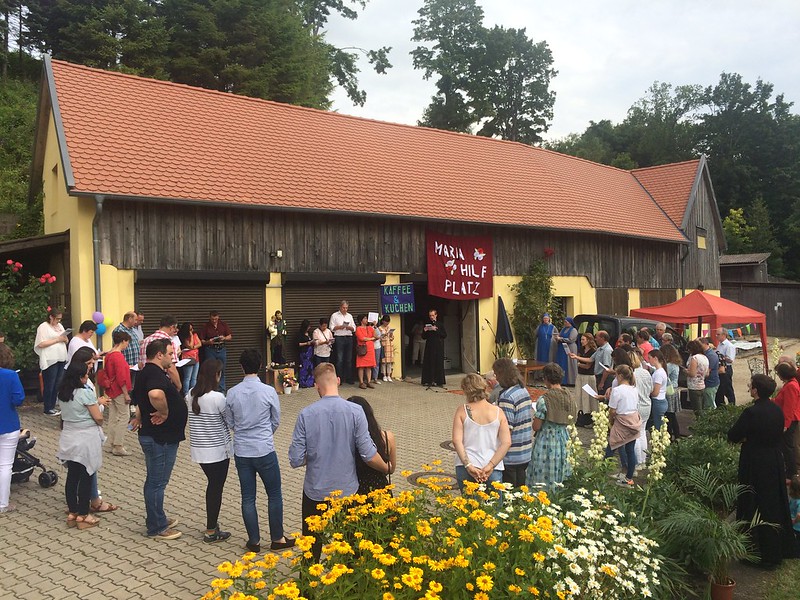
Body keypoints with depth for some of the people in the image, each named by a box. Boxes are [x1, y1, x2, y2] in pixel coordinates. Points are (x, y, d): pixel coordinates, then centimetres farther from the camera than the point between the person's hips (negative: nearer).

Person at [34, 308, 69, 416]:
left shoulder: (60, 326, 16)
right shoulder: (43, 327, -6)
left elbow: (66, 341, 19)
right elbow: (41, 344, -16)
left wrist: (64, 339, -5)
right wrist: (57, 339, -16)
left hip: (61, 359, 7)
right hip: (50, 361, -7)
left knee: (57, 385, 8)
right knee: (49, 385, -1)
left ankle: (53, 406, 16)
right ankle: (47, 409, 6)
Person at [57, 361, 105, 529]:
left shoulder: (62, 394, 4)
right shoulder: (85, 393, -18)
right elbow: (98, 417, -16)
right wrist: (99, 425, 6)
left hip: (69, 438, 7)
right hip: (86, 439, -7)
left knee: (72, 476, 13)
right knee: (86, 477, 3)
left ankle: (72, 512, 22)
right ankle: (83, 515, 10)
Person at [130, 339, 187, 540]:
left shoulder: (148, 372, 11)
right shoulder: (155, 373, -22)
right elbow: (156, 394, -44)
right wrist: (164, 412, -29)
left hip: (159, 436, 11)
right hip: (160, 438, -11)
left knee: (156, 481, 21)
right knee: (157, 482, 0)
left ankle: (158, 519, 34)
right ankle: (156, 528, 10)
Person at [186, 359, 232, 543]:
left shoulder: (190, 395, -1)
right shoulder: (217, 398, -21)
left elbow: (192, 419, 8)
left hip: (198, 449, 6)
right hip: (217, 450, -6)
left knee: (212, 484, 22)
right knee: (216, 488, 6)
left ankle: (212, 522, 32)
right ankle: (211, 532, 13)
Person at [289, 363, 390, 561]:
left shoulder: (306, 414, -14)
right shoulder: (355, 411, -15)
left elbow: (296, 460, -13)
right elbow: (369, 454, -14)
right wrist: (387, 468, 5)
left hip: (316, 491, 0)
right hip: (347, 490, 0)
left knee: (312, 544, 18)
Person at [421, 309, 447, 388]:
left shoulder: (440, 324, 4)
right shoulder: (426, 324, 9)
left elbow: (445, 335, -4)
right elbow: (423, 337, 9)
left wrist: (436, 330, -14)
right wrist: (424, 331, -10)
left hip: (438, 346, -2)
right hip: (429, 347, 2)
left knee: (438, 363, -3)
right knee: (428, 363, -2)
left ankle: (437, 381, 0)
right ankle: (427, 381, 0)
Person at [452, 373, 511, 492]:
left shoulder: (462, 410, -1)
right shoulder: (498, 412, 2)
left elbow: (457, 441, -9)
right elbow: (506, 443, -6)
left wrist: (468, 466, -10)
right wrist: (490, 466, -9)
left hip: (466, 469, 0)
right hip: (493, 470, 0)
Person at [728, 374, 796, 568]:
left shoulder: (751, 412, -22)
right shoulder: (777, 410, -1)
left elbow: (732, 436, -16)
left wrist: (743, 437, 4)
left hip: (755, 466, -7)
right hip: (776, 462, 7)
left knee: (756, 508, 5)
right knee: (777, 505, 19)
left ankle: (762, 554, 13)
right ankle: (781, 549, 32)